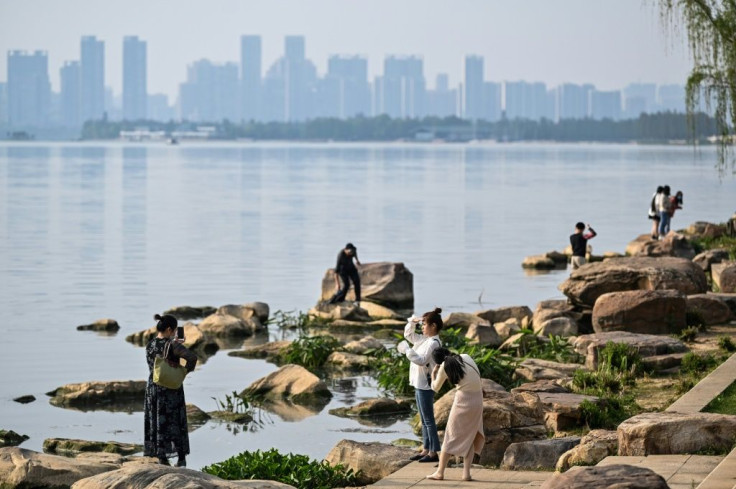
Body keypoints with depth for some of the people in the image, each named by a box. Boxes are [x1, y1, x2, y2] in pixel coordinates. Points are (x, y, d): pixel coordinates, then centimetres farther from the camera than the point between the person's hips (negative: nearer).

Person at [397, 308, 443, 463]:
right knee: (424, 420, 14)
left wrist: (406, 350, -24)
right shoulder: (425, 339, 11)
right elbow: (408, 334, 24)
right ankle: (425, 450, 20)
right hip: (419, 384, 10)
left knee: (428, 419, -5)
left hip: (426, 386, -10)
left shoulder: (433, 343, -18)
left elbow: (421, 360, -28)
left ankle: (433, 452, -2)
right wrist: (412, 321, 8)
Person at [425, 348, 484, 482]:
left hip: (463, 400, -4)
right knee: (469, 437, 13)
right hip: (477, 399, 4)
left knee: (451, 436, 8)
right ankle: (466, 473, 4)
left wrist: (433, 374, 26)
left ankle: (440, 472, 8)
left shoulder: (444, 367, -3)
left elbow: (435, 388, 11)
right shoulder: (466, 357, 6)